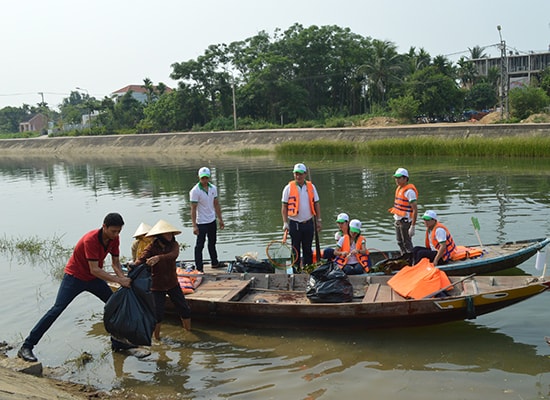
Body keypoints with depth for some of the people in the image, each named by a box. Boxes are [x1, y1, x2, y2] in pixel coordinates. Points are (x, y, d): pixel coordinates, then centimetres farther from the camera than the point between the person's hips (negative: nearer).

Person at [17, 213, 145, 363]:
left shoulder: (114, 239, -9)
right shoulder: (90, 240, -31)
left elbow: (115, 263, -2)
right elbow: (94, 270, -34)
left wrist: (124, 278, -22)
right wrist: (119, 280, -36)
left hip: (94, 278, 7)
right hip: (75, 276, -7)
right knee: (57, 309, -14)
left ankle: (118, 342, 17)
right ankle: (26, 347, -9)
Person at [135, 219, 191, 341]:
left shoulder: (173, 244, -8)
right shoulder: (152, 247, -13)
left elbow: (174, 254, -30)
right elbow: (141, 260, -28)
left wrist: (159, 258, -48)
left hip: (172, 283, 3)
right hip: (157, 285, -3)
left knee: (184, 308, 10)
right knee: (157, 312, -6)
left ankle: (188, 328, 31)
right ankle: (156, 334, 17)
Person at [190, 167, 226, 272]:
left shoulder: (213, 188, 2)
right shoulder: (195, 191, -18)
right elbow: (193, 209, -18)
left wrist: (220, 219, 12)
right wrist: (194, 225, -22)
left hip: (212, 221, 7)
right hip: (201, 223, -7)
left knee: (212, 243, 21)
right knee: (199, 245, 1)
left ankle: (215, 263, 36)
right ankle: (199, 268, 7)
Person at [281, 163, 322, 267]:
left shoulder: (311, 187, 4)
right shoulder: (288, 188, -3)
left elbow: (316, 204, 9)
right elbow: (284, 207, -2)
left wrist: (318, 221, 5)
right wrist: (285, 223, -8)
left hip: (308, 223, 2)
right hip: (294, 224, -2)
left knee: (308, 249, 10)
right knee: (296, 250, 5)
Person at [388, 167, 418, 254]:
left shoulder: (409, 191, -18)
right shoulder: (399, 188, 11)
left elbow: (415, 210, -21)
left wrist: (412, 226, -23)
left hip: (405, 221, -10)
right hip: (398, 220, 10)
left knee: (407, 243, -2)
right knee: (400, 242, 19)